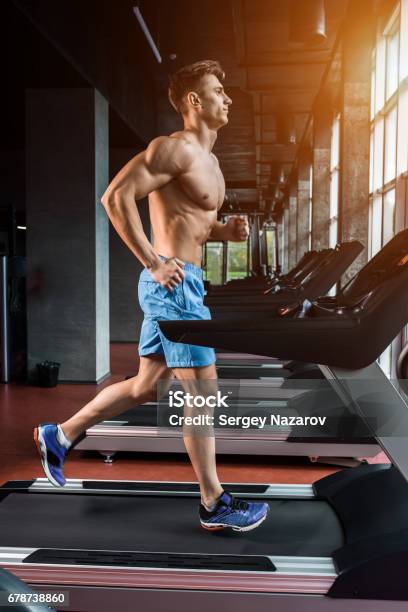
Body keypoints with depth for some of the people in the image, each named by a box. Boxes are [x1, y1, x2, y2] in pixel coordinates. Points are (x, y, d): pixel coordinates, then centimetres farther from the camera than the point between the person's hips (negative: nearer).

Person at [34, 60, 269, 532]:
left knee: (146, 386, 17)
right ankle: (215, 505, 13)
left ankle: (59, 436, 31)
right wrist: (154, 263, -20)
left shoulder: (205, 157, 20)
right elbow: (115, 197, -20)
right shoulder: (176, 147, -11)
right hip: (174, 283, -10)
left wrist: (223, 231, 7)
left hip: (175, 283, 10)